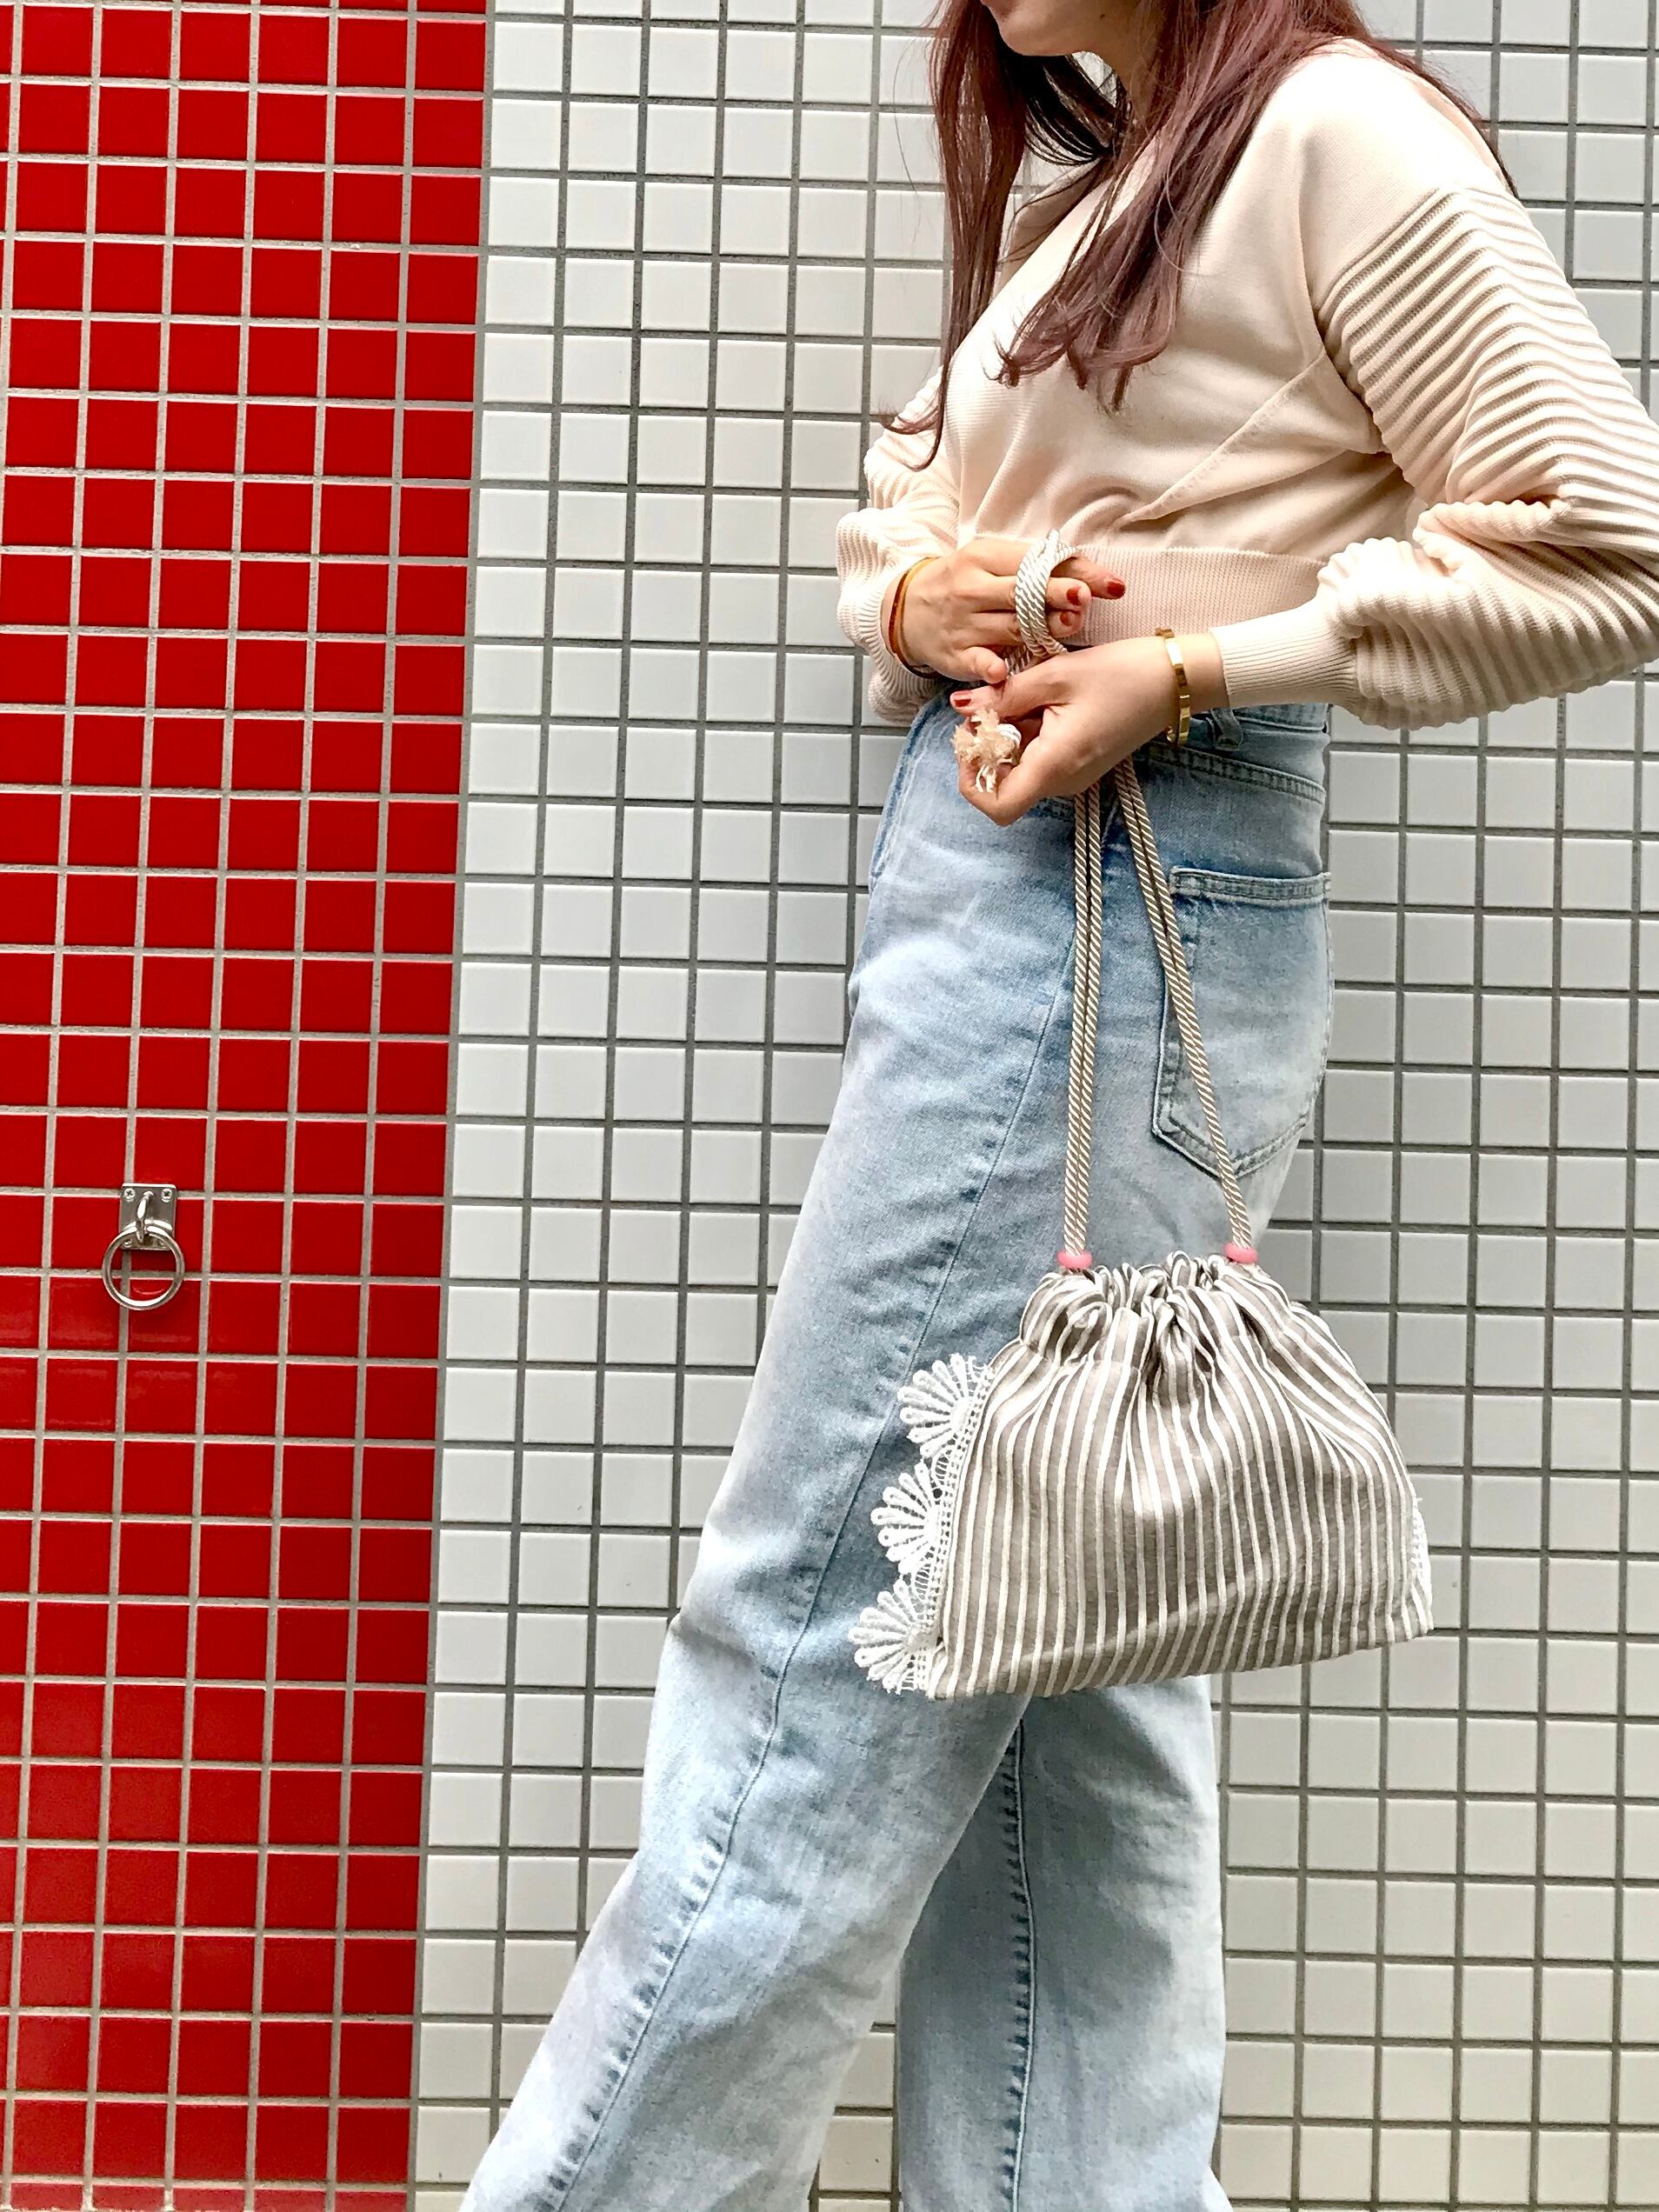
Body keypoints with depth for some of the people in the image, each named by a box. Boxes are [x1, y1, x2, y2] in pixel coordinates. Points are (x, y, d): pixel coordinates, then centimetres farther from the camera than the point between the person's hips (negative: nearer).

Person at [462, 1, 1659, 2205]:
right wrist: (916, 600, 4)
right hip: (978, 869, 9)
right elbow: (897, 505, 27)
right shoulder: (1075, 196, 22)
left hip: (1125, 914, -9)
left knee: (819, 1632, -6)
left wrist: (1187, 671, -13)